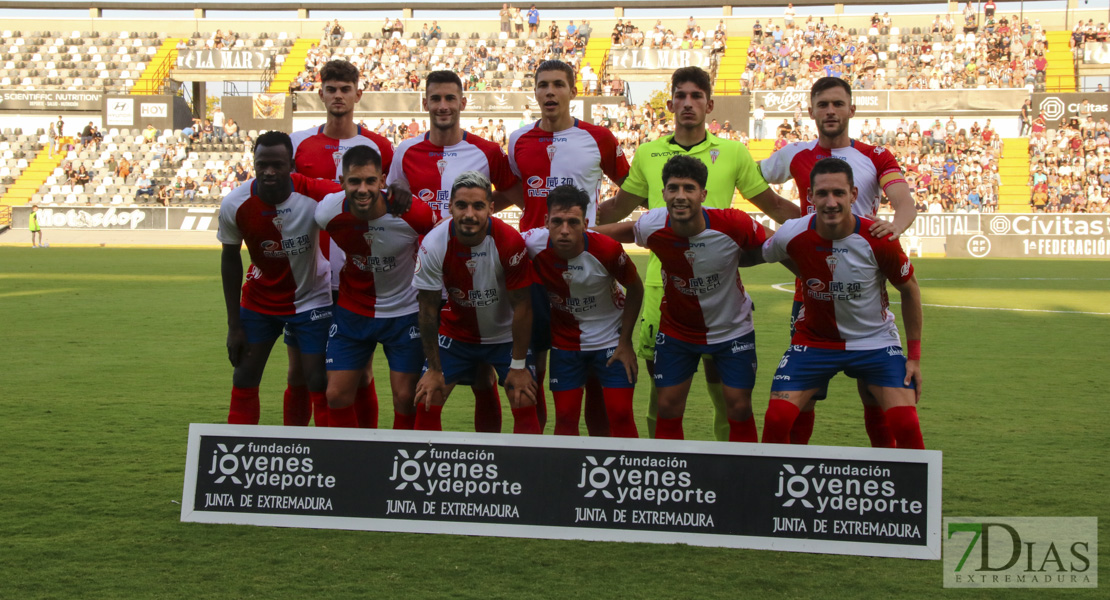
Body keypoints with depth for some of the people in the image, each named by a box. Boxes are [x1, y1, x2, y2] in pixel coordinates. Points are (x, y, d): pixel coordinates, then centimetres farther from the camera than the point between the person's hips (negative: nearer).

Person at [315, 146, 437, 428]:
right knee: (336, 395, 0)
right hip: (352, 311, 2)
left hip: (404, 311, -2)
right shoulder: (328, 213, -18)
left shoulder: (413, 213, -24)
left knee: (406, 397, -1)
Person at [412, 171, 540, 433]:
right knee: (426, 404, -5)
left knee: (525, 407, -10)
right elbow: (428, 309, -12)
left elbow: (521, 306, -17)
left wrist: (519, 366, -14)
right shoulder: (433, 245, -21)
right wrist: (434, 369, -9)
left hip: (505, 335, -1)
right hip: (456, 331, 1)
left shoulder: (510, 242, -26)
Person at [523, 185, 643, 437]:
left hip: (610, 338, -2)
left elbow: (635, 288, -8)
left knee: (620, 414, -5)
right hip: (565, 342, 2)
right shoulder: (532, 244, -22)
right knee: (565, 416, 3)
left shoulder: (607, 249, -26)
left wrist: (625, 343, -6)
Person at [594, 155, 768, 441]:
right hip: (676, 329, 2)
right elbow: (620, 231, 2)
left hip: (732, 329, -2)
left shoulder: (733, 224, -27)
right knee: (668, 408, 2)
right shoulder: (652, 226, -20)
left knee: (739, 410, 0)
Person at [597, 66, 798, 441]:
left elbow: (773, 205, 11)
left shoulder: (733, 153, 5)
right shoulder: (648, 154, 9)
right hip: (662, 282, 1)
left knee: (724, 384, 1)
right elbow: (619, 207, 20)